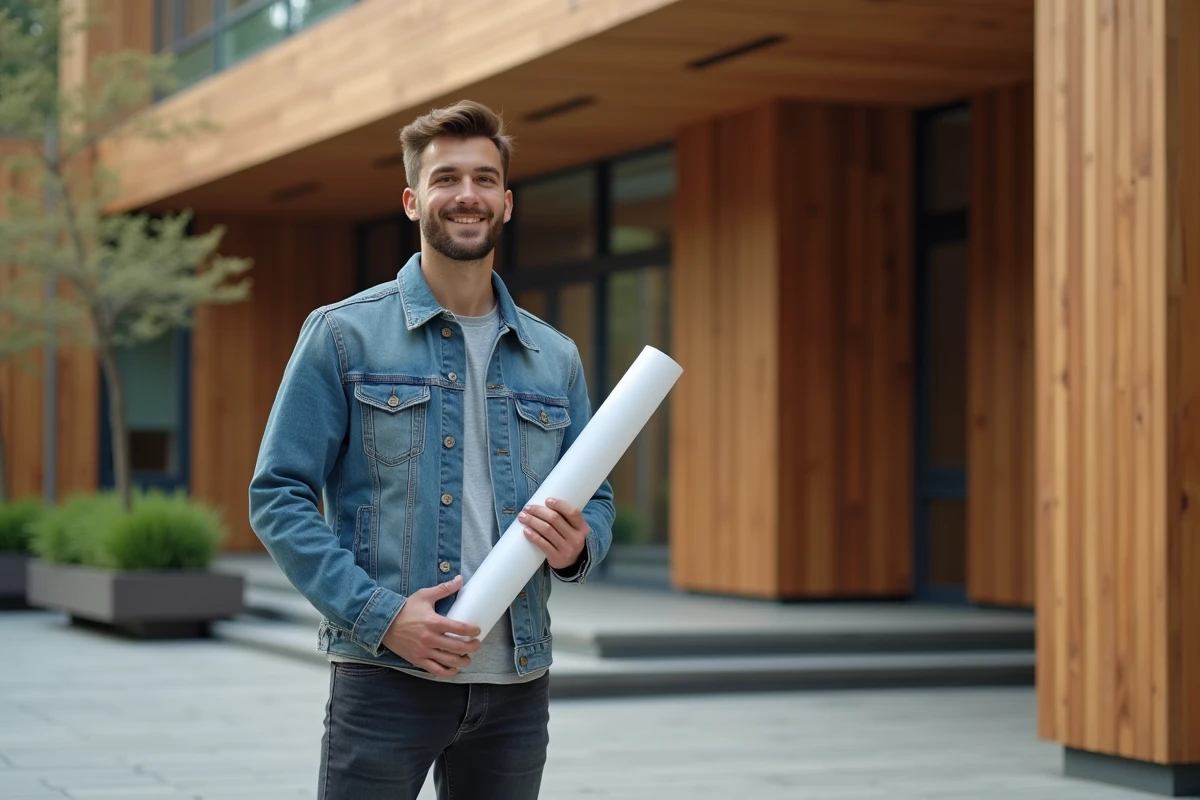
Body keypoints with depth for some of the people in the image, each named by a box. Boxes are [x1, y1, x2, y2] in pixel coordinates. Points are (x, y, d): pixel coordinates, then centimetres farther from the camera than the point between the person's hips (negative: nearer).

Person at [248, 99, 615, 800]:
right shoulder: (344, 335, 1)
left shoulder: (555, 358, 12)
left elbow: (596, 504, 17)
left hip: (517, 686, 4)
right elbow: (278, 496, -4)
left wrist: (577, 546, -8)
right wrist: (379, 614, -15)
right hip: (386, 677, -4)